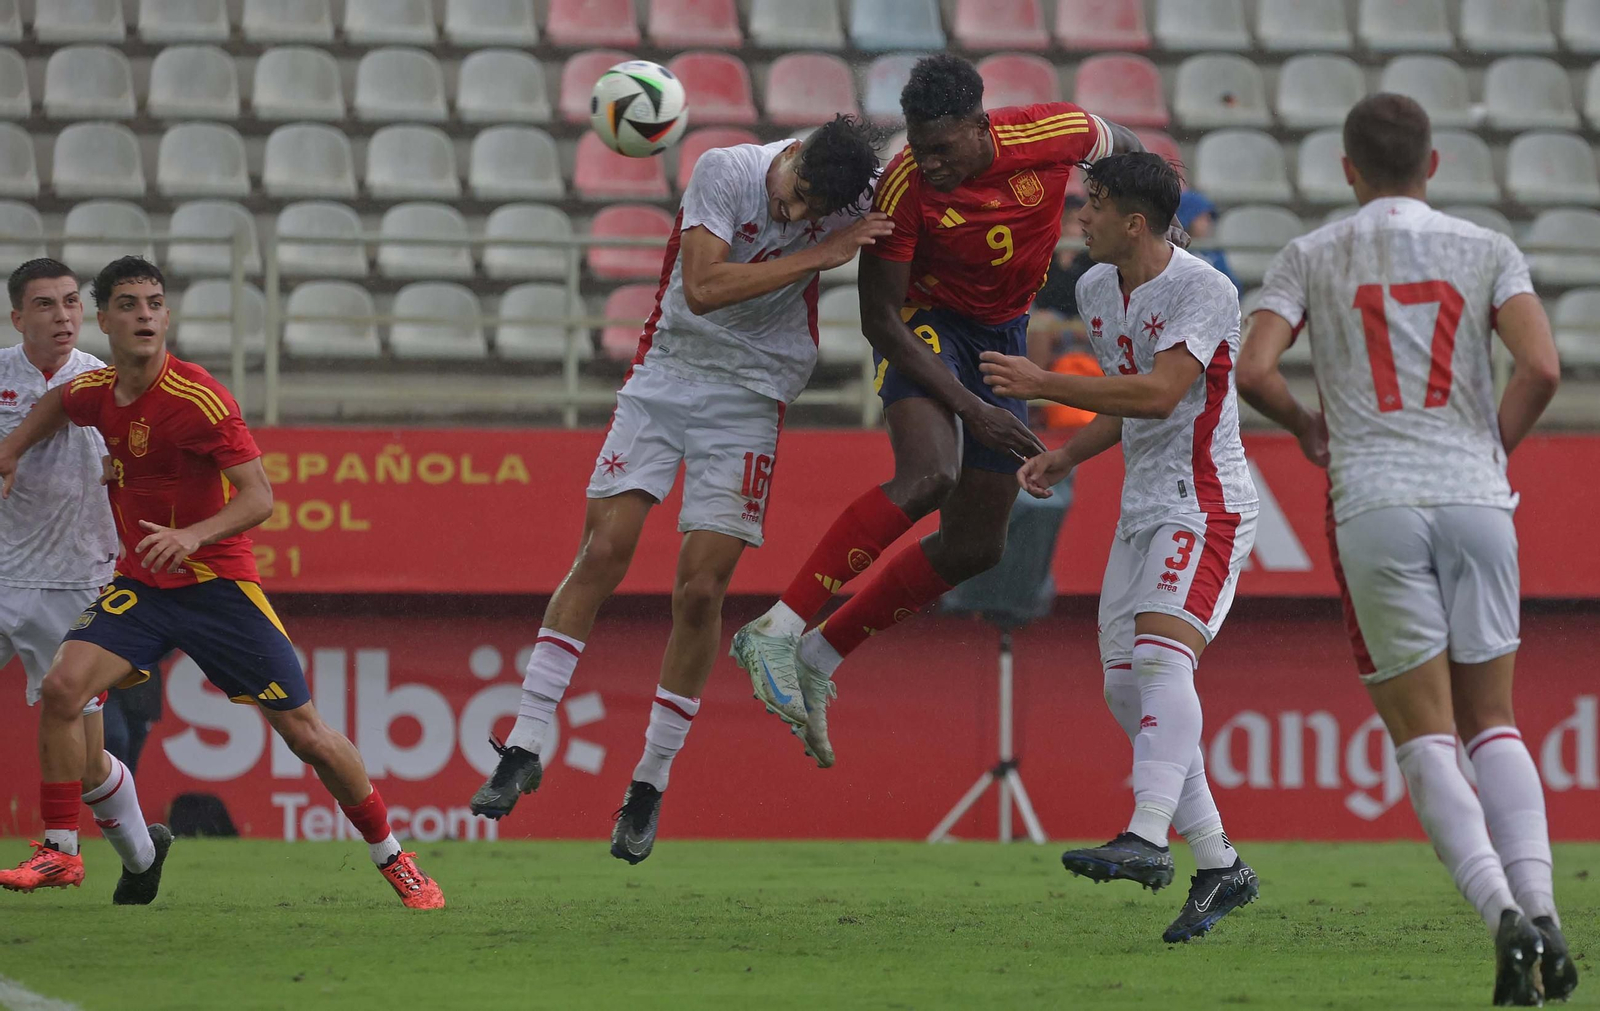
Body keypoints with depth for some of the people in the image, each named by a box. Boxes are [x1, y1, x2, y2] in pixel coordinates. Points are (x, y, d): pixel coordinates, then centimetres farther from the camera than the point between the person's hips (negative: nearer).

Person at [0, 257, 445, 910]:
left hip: (214, 581, -5)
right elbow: (57, 403, 28)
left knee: (306, 733, -3)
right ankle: (59, 851, -6)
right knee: (63, 687, -18)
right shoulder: (96, 392, 1)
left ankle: (392, 858, 14)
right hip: (140, 582, 5)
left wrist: (193, 535, -35)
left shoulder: (198, 398, -19)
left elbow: (259, 496, -20)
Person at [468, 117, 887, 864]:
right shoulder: (724, 171, -16)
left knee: (700, 590, -6)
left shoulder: (852, 207, -8)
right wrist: (818, 255, -25)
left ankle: (651, 782, 8)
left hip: (750, 398, 1)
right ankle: (525, 748, -3)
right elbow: (703, 288, -25)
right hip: (666, 375, -1)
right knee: (603, 554, -10)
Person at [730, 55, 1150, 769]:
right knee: (928, 475, -34)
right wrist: (971, 409, -27)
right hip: (924, 323, -5)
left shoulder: (1056, 134, -21)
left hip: (1003, 333, 5)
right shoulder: (905, 187, -27)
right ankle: (775, 632, -34)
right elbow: (879, 320, -21)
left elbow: (1125, 150, 4)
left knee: (976, 545, 5)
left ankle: (817, 660, 14)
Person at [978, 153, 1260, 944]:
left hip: (1205, 509, -9)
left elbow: (1159, 393, -29)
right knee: (1126, 688, 4)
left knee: (1161, 655, -27)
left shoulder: (1205, 292, -16)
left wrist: (1045, 385, -28)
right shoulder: (1096, 289, 10)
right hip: (1141, 511, 9)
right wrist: (1067, 457, 9)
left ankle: (1146, 839, -39)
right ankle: (1218, 867, 11)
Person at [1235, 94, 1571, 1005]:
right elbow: (1543, 368, -5)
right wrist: (1495, 449, 12)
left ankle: (1502, 914, -17)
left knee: (1425, 736, 2)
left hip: (1375, 506, -1)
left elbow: (1253, 371, -4)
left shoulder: (1310, 258, 7)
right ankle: (1540, 908, -5)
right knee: (1493, 723, 12)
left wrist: (1306, 425, 16)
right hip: (1474, 500, 1)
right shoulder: (1486, 252, 8)